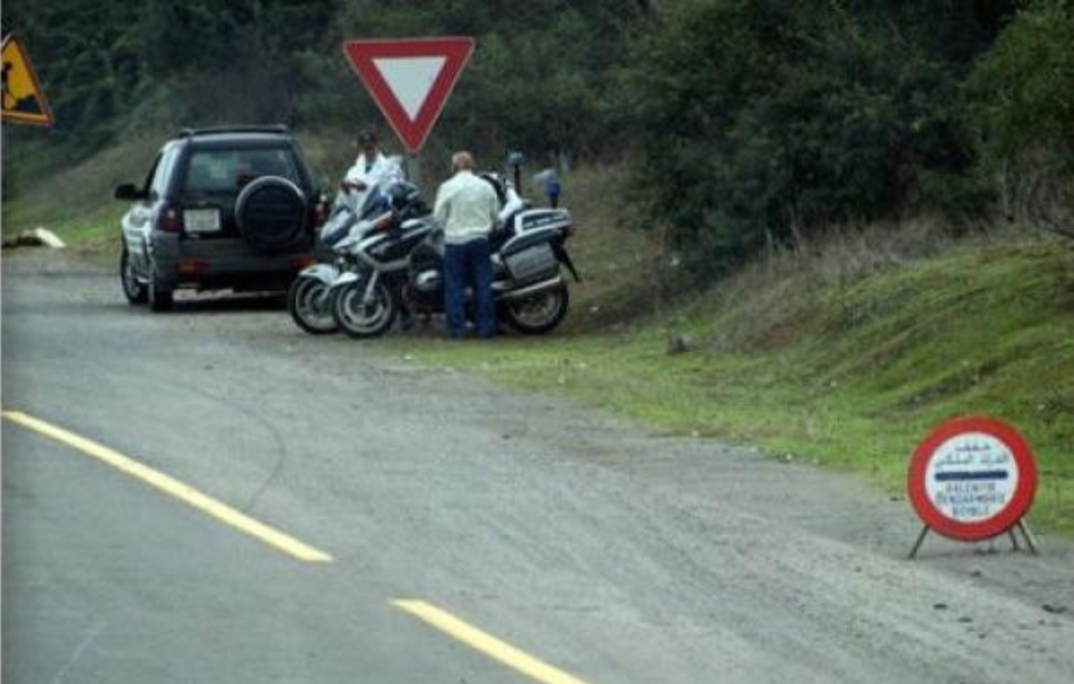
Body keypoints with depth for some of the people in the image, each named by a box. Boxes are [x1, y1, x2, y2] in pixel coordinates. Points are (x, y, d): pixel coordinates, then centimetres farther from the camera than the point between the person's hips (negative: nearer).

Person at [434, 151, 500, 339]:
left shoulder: (447, 187, -7)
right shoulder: (485, 187, 3)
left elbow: (439, 216, -5)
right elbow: (495, 213, 10)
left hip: (455, 241, -2)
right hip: (480, 239, 2)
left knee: (454, 286, 3)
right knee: (483, 285, 6)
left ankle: (457, 327, 0)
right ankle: (485, 327, 5)